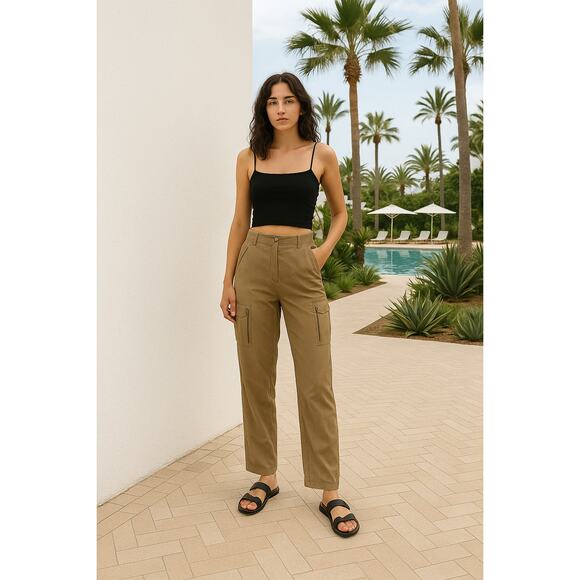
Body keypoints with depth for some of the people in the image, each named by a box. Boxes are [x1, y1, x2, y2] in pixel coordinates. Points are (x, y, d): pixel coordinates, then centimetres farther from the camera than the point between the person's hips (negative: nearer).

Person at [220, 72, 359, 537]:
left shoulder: (322, 155, 6)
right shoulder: (249, 158, 10)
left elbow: (340, 212, 16)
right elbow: (240, 221, 10)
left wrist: (326, 249, -3)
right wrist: (228, 281, 4)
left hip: (303, 267, -2)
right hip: (254, 264, 2)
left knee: (316, 382, -3)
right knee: (256, 377, 5)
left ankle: (330, 491, 9)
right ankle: (266, 476, 22)